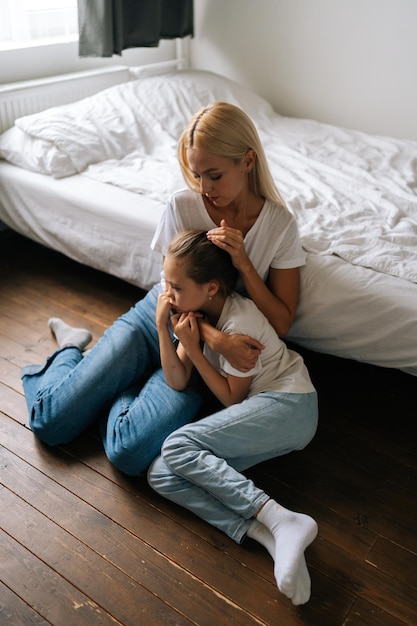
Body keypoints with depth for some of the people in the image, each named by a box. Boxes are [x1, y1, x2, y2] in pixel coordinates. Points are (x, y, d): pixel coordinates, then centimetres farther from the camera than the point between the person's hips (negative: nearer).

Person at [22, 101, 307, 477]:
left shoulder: (280, 224, -12)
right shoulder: (183, 206, -12)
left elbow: (281, 323, -10)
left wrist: (243, 263, -25)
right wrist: (218, 340, -28)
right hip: (157, 318, 1)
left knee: (128, 453, -22)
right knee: (50, 422, -3)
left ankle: (122, 386, 11)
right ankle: (73, 348, 26)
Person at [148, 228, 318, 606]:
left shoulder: (239, 322, -18)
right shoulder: (196, 312, 6)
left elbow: (231, 398, -11)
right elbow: (178, 382, 3)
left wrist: (193, 348, -15)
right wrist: (163, 328, -8)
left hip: (288, 405, -8)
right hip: (259, 410, 8)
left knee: (178, 447, -24)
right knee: (162, 475, -13)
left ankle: (284, 521, -29)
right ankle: (270, 535, -26)